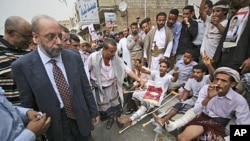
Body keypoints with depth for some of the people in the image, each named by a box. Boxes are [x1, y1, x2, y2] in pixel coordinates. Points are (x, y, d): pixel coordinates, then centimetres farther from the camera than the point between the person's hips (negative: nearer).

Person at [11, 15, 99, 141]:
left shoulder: (74, 57, -6)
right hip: (55, 128, -2)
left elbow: (86, 88, 0)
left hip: (82, 120, 3)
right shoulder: (22, 66, -13)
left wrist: (93, 113, 5)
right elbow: (27, 105, -6)